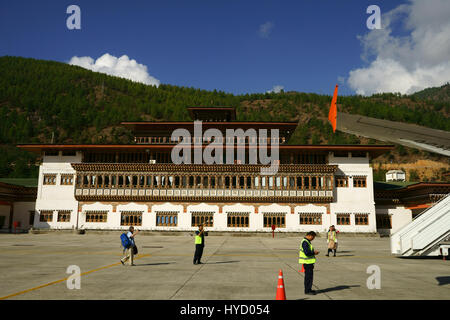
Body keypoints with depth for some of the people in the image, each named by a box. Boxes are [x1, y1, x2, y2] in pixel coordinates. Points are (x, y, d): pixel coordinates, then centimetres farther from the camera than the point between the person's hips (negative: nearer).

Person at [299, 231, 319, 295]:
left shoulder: (307, 241, 15)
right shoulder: (305, 242, -20)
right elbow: (307, 252, -25)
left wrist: (313, 252, 11)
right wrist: (314, 252, -13)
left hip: (309, 262, 11)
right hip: (307, 262, -11)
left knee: (309, 275, 17)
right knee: (308, 276, -5)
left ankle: (308, 289, 26)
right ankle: (307, 291, 2)